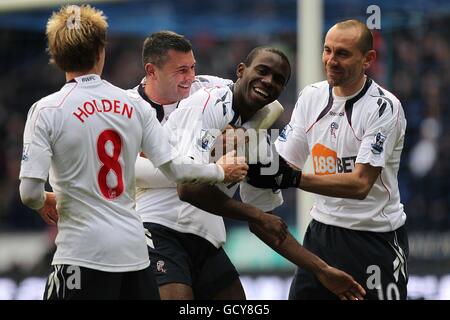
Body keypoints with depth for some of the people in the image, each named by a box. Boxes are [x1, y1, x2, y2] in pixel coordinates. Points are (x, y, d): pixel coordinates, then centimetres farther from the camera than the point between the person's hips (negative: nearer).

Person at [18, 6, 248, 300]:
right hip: (135, 250, 5)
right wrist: (221, 171, 23)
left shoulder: (46, 110, -7)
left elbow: (30, 191, -12)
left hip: (83, 252, -5)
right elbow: (175, 169, 4)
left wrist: (44, 202, 12)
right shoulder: (134, 105, 5)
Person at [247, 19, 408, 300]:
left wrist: (294, 179, -33)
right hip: (322, 231, 5)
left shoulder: (384, 107, -16)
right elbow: (284, 162, 6)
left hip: (376, 237, -5)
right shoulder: (311, 96, 4)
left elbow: (361, 184, -24)